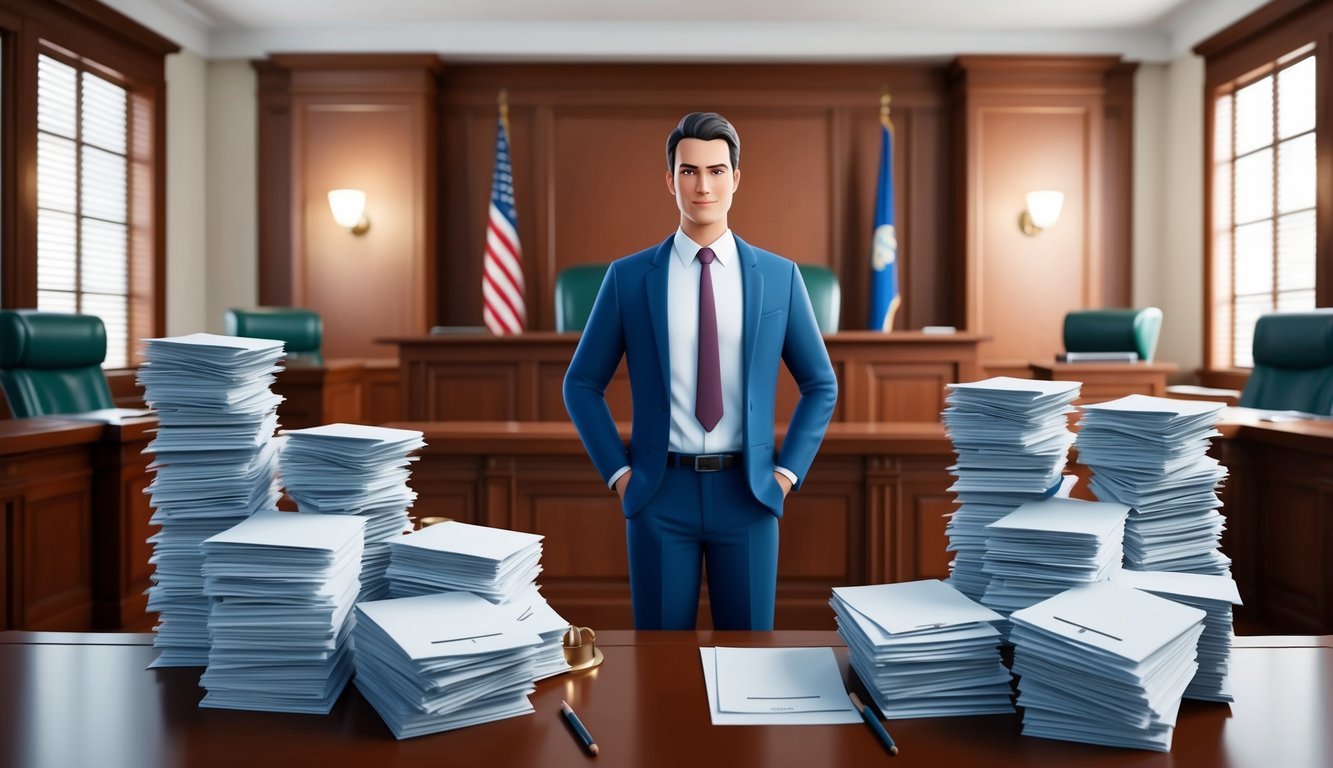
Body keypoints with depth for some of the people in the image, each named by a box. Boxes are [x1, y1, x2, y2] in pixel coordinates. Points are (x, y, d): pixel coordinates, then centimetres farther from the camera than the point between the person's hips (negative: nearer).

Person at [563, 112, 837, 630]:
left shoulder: (779, 276, 2)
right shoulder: (628, 276, 0)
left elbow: (821, 386, 10)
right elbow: (581, 385, 6)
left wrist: (788, 470, 1)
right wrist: (618, 472, -1)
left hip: (747, 492, 1)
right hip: (660, 493, 0)